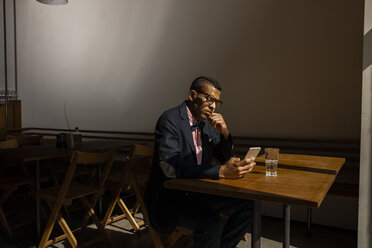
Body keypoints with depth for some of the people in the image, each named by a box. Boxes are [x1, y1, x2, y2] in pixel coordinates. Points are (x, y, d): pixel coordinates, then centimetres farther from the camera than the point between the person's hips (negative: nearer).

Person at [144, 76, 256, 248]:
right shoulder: (170, 119, -16)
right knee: (211, 221, -31)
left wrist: (224, 132, -8)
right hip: (169, 197, -7)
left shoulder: (207, 123, 7)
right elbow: (170, 166, -30)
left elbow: (225, 158, 13)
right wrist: (222, 171, -38)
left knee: (247, 204, -5)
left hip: (198, 192, 8)